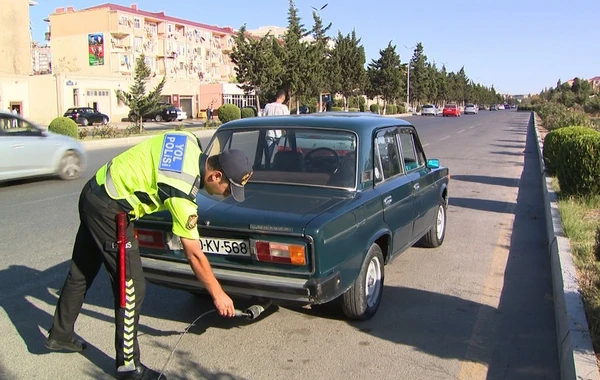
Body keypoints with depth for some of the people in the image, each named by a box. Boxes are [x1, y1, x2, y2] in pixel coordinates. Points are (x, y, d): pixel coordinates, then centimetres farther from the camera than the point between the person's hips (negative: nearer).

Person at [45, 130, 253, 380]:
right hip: (109, 210, -10)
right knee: (132, 288, -3)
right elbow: (194, 255, -18)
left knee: (81, 272, 22)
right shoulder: (182, 193, -26)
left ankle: (60, 335, 40)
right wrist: (218, 294, -8)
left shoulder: (190, 140, -5)